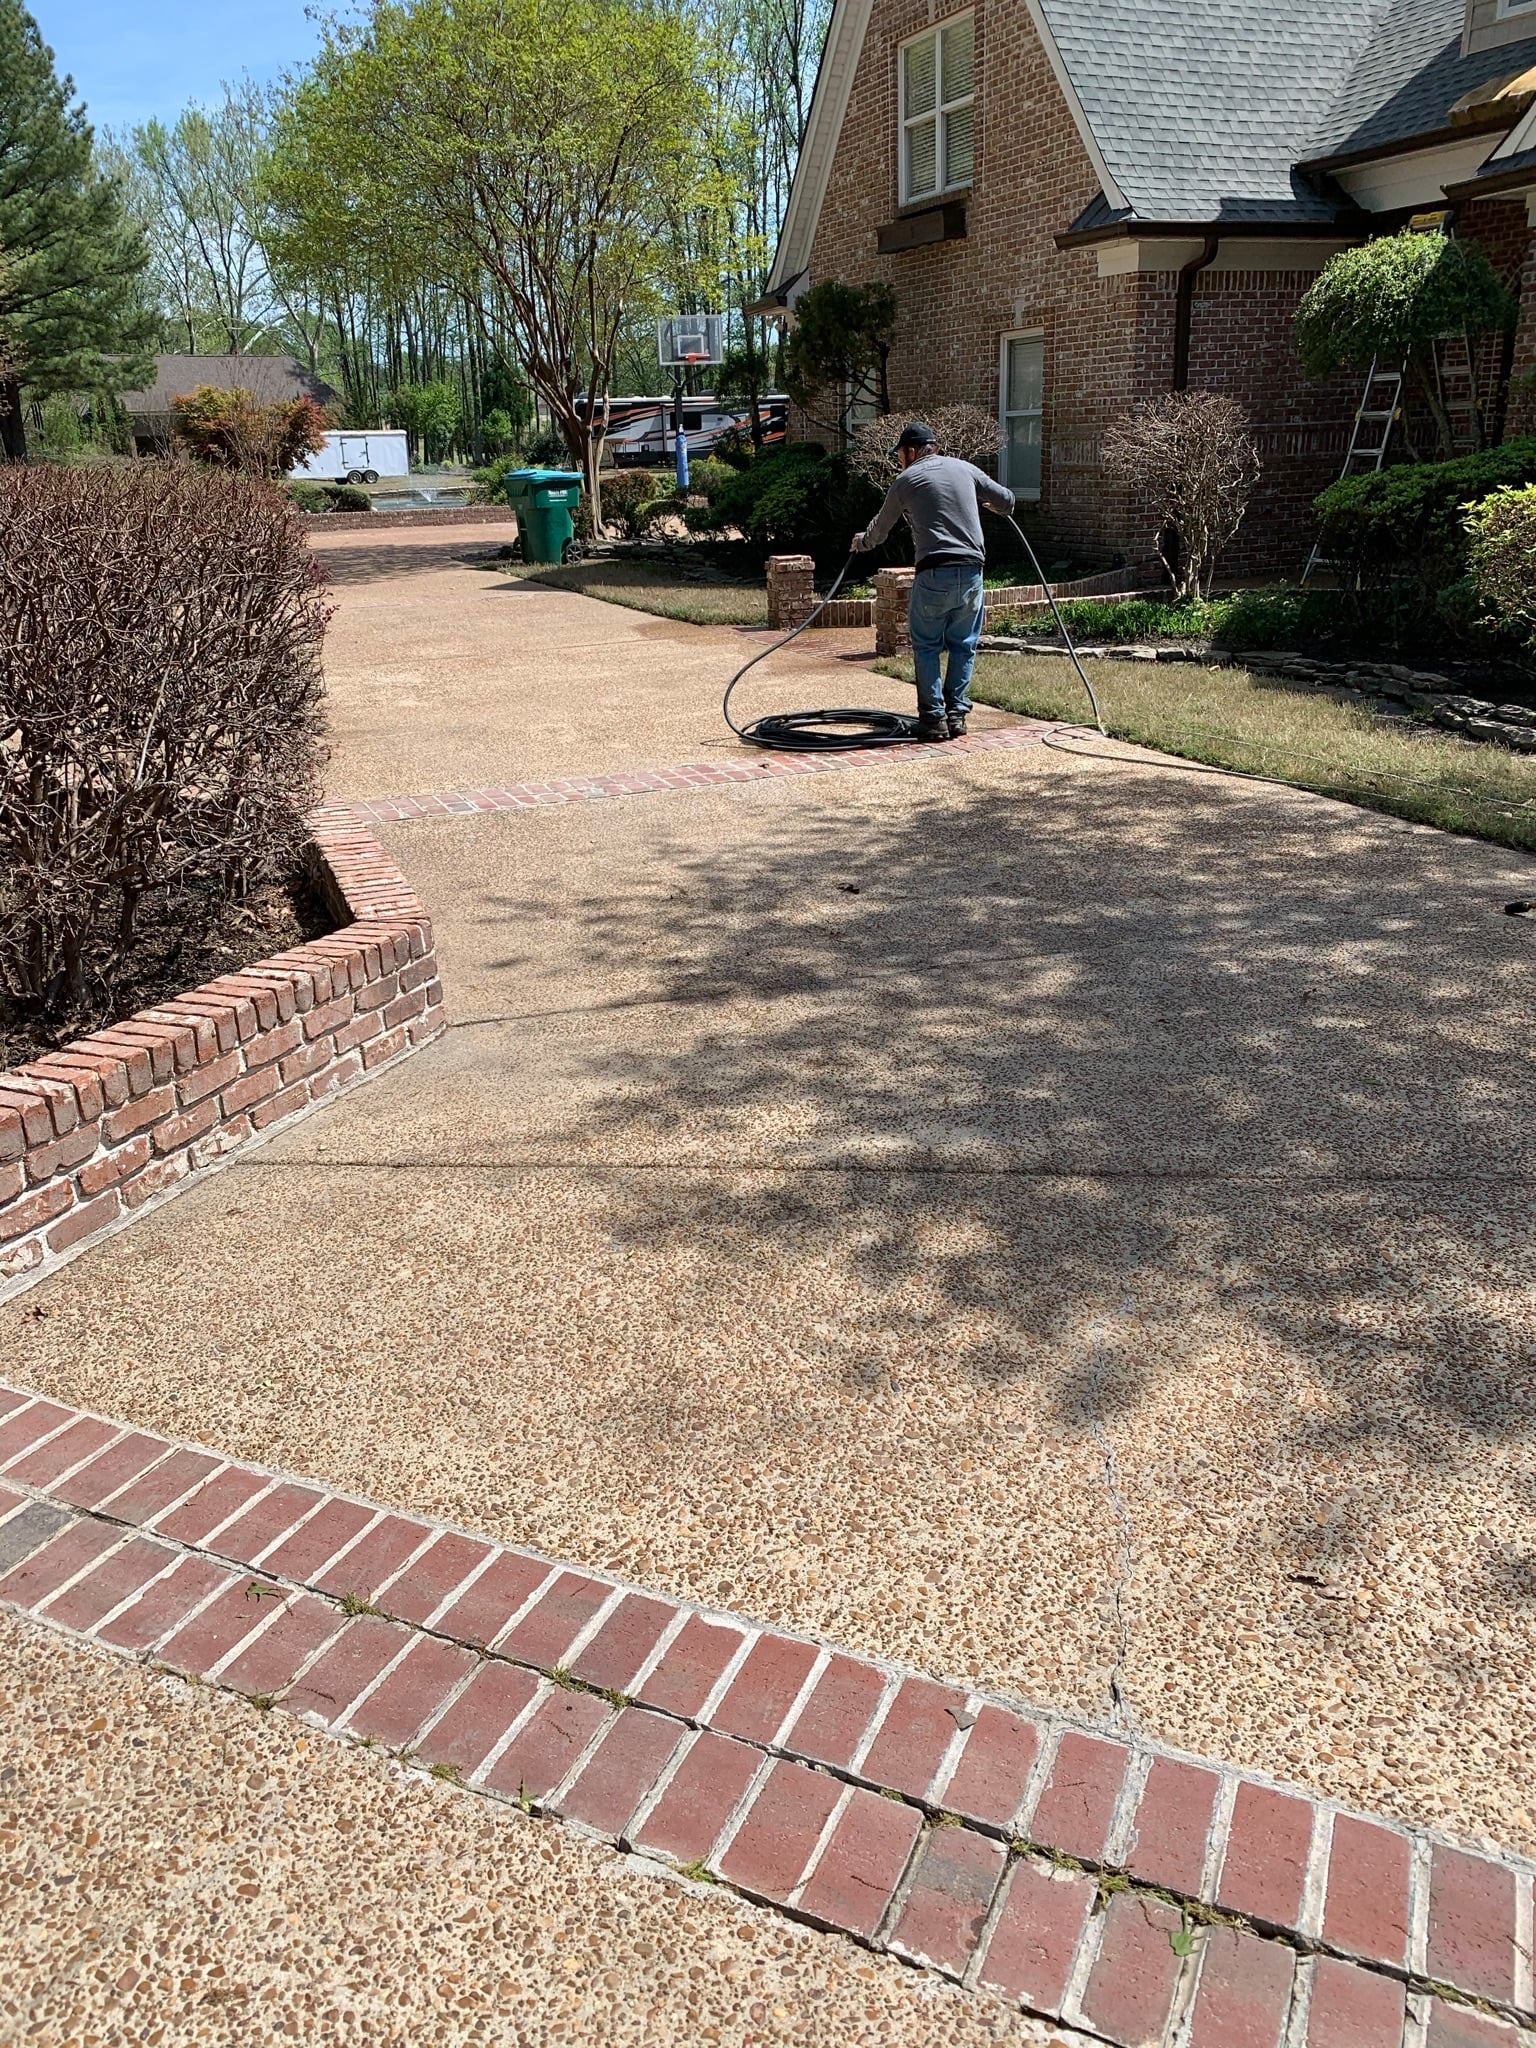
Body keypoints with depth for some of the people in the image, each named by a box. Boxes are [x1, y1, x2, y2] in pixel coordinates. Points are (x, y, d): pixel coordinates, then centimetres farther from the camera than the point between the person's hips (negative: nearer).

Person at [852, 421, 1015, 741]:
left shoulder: (906, 480, 7)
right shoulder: (964, 468, 13)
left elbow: (880, 527, 20)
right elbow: (1007, 501, 20)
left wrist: (862, 542, 42)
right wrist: (989, 504, 43)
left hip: (934, 573, -3)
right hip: (972, 570, 3)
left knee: (926, 645, 7)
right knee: (963, 644, 13)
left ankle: (933, 717, 2)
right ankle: (957, 713, 12)